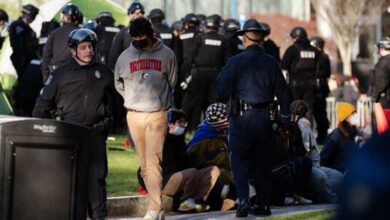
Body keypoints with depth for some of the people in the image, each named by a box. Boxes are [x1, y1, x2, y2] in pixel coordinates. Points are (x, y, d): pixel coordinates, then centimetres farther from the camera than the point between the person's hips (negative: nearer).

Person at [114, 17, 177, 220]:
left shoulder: (166, 54, 0)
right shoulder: (125, 56, 5)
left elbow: (171, 82, 11)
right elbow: (119, 83, 18)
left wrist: (161, 100, 6)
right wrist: (133, 99, 11)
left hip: (157, 115, -3)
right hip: (134, 115, 3)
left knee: (153, 161, -13)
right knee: (144, 163, 7)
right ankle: (157, 202, 15)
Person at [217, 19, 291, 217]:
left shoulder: (235, 62, -7)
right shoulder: (272, 63, 3)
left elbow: (222, 92, -8)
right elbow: (283, 93, 7)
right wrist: (285, 118, 17)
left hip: (241, 117, -3)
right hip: (264, 117, 3)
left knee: (239, 160, 3)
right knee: (263, 162, 12)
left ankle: (243, 199, -13)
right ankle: (263, 203, 15)